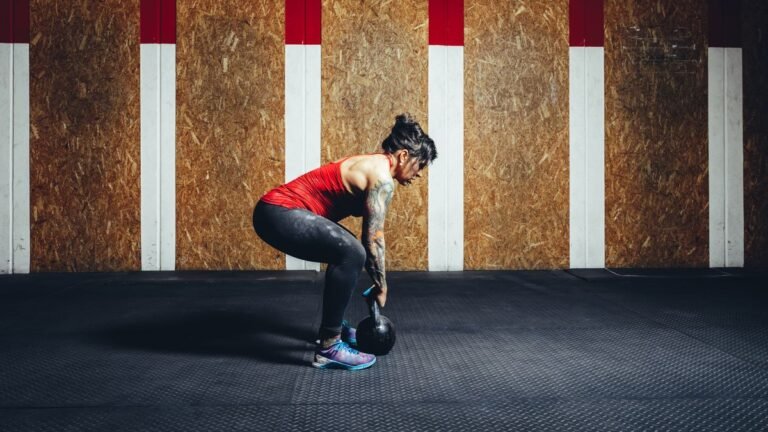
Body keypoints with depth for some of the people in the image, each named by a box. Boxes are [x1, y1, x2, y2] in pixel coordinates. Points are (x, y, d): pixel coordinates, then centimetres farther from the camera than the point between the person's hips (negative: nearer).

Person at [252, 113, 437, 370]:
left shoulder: (372, 165, 18)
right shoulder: (382, 177, -11)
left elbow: (369, 236, 22)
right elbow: (374, 239, -12)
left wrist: (376, 282, 22)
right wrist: (381, 287, 0)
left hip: (279, 210, 11)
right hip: (279, 214, -11)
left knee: (346, 252, 22)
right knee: (351, 253, -23)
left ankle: (334, 327, 28)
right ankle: (329, 347, -15)